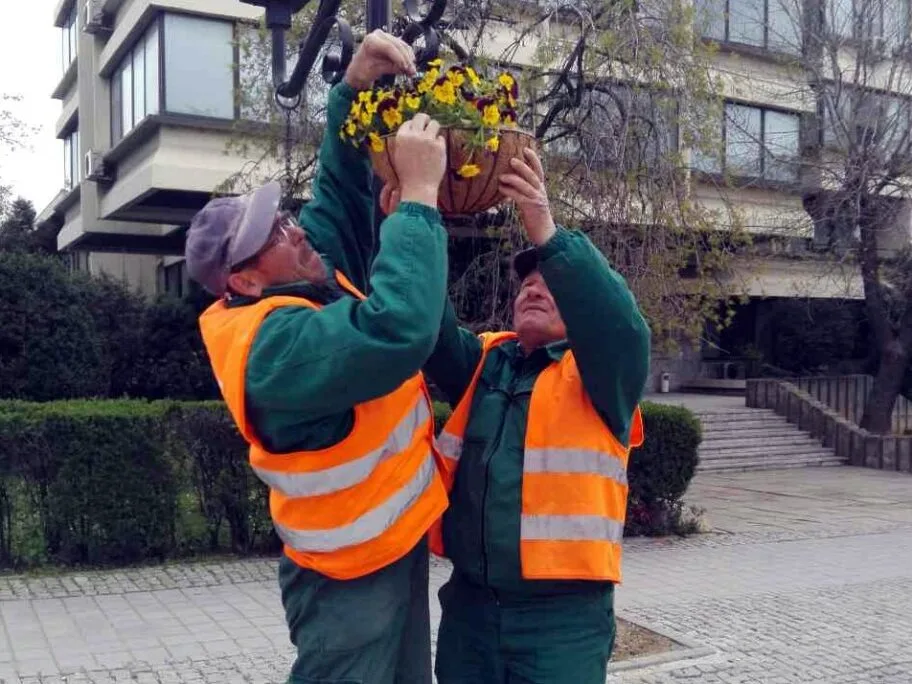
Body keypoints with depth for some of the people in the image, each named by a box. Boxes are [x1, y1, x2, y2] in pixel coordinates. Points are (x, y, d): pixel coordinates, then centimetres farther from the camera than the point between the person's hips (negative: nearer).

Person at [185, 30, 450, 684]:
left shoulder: (311, 281, -1)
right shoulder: (275, 345, -29)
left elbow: (339, 190, 9)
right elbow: (397, 331, -44)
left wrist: (355, 87, -4)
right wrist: (419, 192, -37)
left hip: (393, 546, 9)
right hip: (353, 577, -9)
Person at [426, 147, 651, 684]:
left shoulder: (602, 371, -1)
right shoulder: (482, 360, 12)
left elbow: (618, 322, -21)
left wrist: (548, 232, -32)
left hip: (562, 611, -4)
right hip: (469, 603, 4)